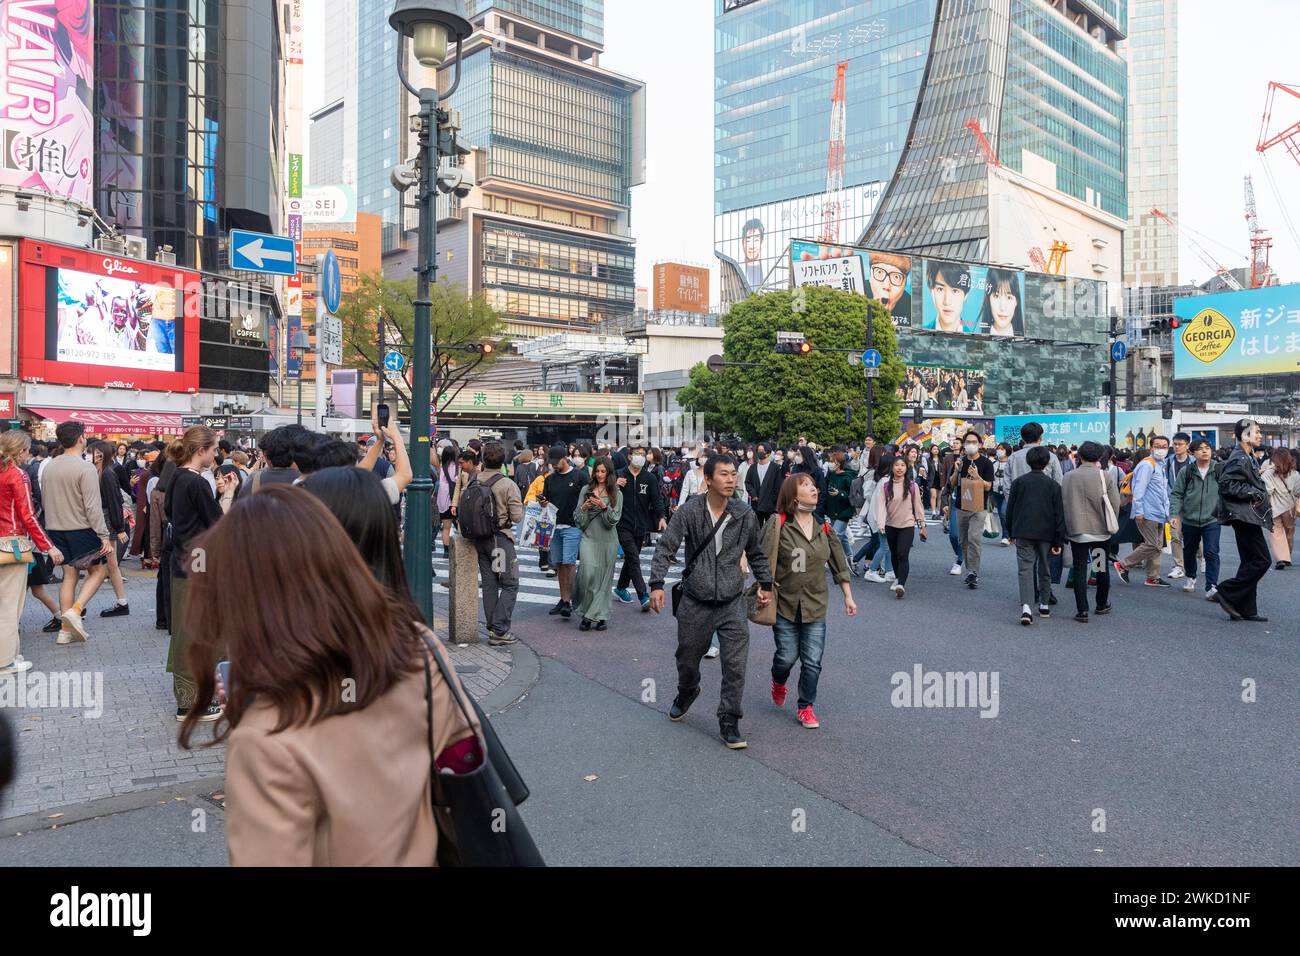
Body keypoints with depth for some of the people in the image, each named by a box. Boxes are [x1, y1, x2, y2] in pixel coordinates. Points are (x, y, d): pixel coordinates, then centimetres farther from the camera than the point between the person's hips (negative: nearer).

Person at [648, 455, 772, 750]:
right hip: (695, 602, -1)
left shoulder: (745, 514, -2)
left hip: (732, 604, 1)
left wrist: (766, 584, 19)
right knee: (687, 659, 17)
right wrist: (657, 584, -21)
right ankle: (686, 693, 49)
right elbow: (665, 548, -11)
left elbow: (756, 553, 14)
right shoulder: (689, 511, -10)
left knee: (736, 666, -5)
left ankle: (729, 723, 10)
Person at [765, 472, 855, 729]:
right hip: (785, 602, -3)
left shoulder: (823, 527, 4)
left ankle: (806, 707, 22)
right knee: (787, 656, 3)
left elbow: (839, 563, 11)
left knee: (813, 661, 3)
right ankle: (778, 682, 38)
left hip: (816, 604, 3)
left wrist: (848, 596, 11)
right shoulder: (778, 524, -11)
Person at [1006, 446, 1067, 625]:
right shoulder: (1053, 485, 1)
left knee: (1025, 568, -6)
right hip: (1046, 534, 1)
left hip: (1023, 532, -1)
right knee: (1044, 569, 16)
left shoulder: (1018, 482, 1)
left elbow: (1010, 509, 6)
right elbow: (1059, 514, 0)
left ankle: (1026, 606, -24)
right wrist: (1059, 541, 4)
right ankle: (1044, 605, 26)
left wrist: (1011, 533, 16)